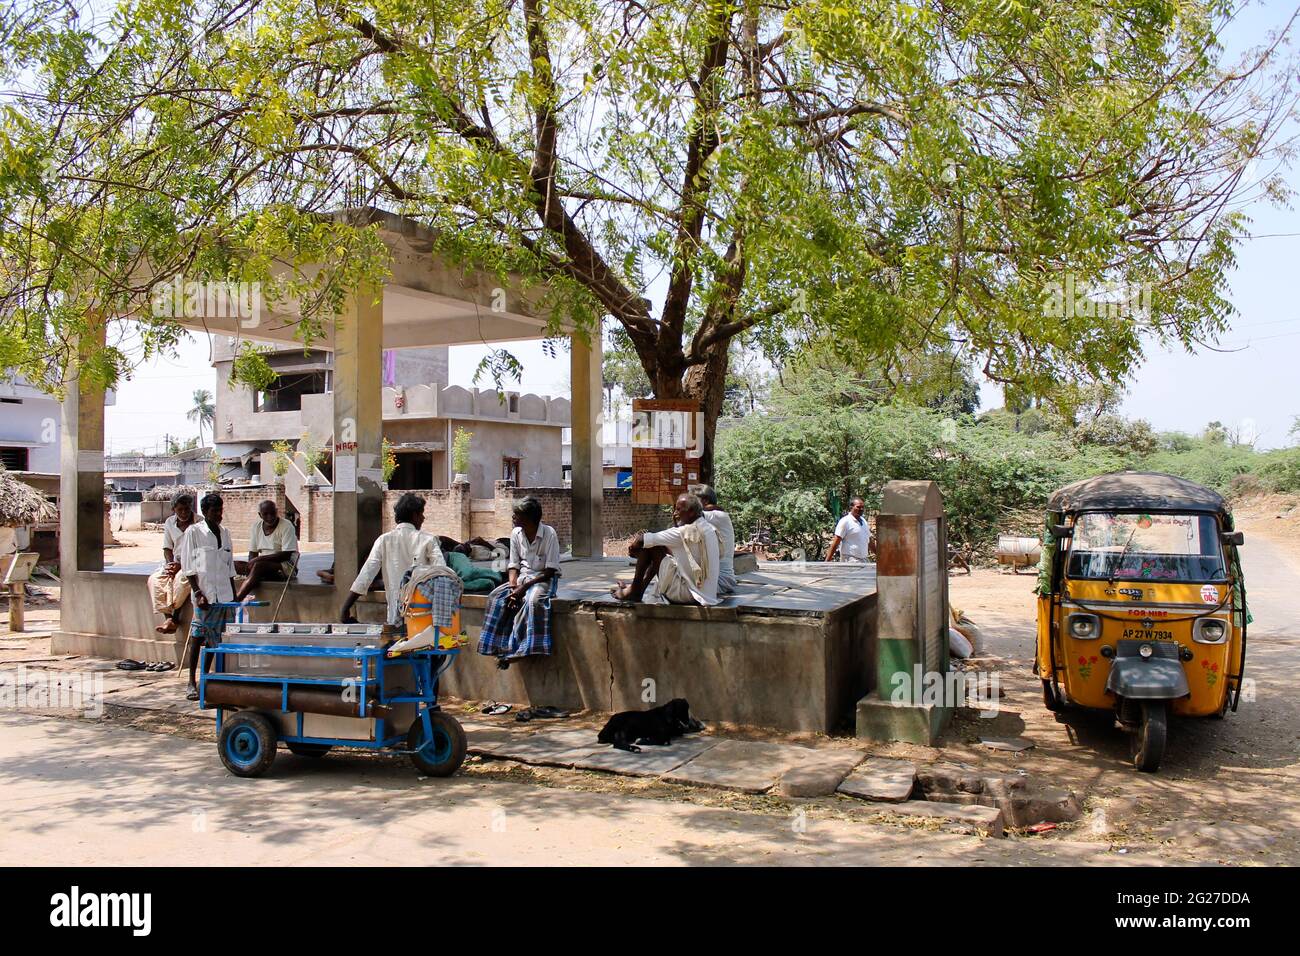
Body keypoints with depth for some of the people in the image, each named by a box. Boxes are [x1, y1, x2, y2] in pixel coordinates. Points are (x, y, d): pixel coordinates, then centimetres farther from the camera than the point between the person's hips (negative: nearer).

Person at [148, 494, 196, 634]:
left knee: (182, 578, -36)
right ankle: (168, 617, -26)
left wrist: (181, 565, -19)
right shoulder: (170, 522, 6)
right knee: (154, 579, -21)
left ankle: (174, 618, -27)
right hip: (175, 563, 6)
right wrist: (170, 564, -10)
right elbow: (167, 548, 10)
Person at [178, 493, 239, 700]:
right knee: (197, 637, -4)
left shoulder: (225, 532, 14)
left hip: (224, 594, 5)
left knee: (213, 638, 9)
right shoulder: (193, 532, -2)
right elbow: (188, 567, -6)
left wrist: (234, 596, 15)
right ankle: (192, 683, 2)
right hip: (204, 593, -5)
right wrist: (198, 593, -14)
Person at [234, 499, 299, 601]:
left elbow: (286, 555, -17)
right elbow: (253, 553, 8)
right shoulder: (256, 527, 8)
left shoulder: (286, 526, -10)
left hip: (286, 567, -6)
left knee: (258, 566, -33)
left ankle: (236, 600, -40)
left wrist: (260, 559, -22)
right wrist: (251, 564, -15)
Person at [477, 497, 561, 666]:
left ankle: (517, 650, -30)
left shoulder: (549, 534, -15)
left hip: (544, 579, -6)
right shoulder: (516, 534, 2)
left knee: (533, 601, -37)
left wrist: (525, 587, -23)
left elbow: (550, 571, -16)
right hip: (522, 577, 6)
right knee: (496, 597, -19)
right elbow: (513, 566, 5)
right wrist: (513, 586, -16)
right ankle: (501, 648, -20)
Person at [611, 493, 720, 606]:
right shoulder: (709, 529, 10)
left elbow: (641, 539, -11)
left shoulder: (689, 531, -18)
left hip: (688, 594, -10)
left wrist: (634, 546, 8)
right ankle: (640, 587, 25)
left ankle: (634, 591, 9)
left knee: (650, 546, -4)